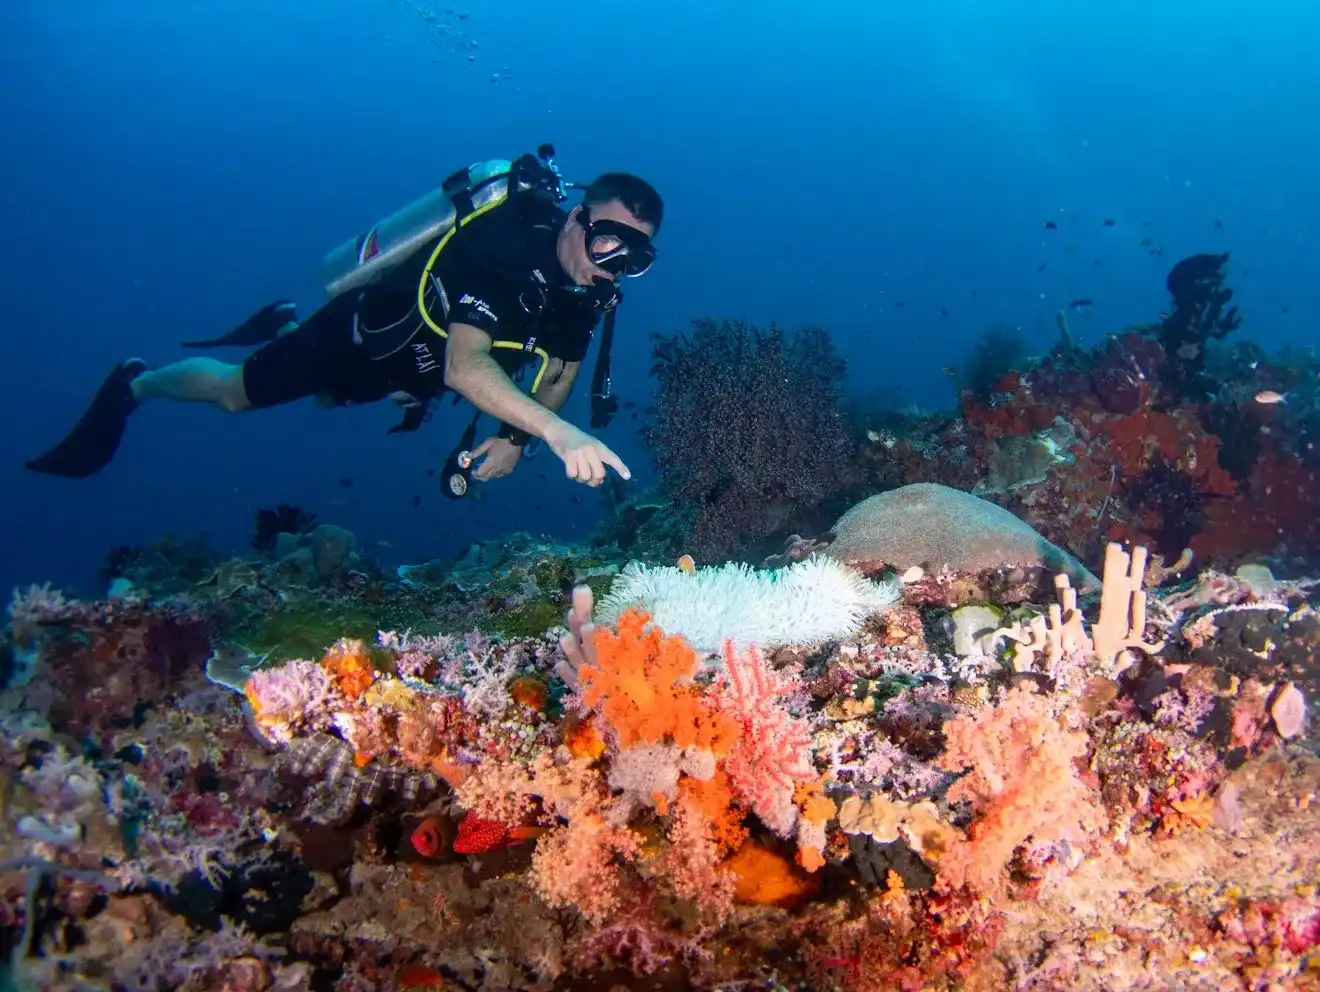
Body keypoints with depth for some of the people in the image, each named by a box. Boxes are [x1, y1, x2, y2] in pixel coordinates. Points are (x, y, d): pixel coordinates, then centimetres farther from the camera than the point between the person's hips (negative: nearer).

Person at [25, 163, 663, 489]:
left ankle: (281, 326, 59)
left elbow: (559, 373, -1)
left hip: (412, 366, 7)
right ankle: (133, 386, 42)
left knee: (325, 396, 35)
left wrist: (515, 436, -18)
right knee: (233, 393, 15)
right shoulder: (501, 245, -41)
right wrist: (555, 429, -69)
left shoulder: (591, 290, -17)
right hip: (363, 330, -7)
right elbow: (464, 368, -56)